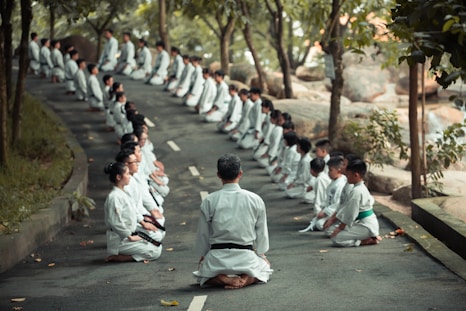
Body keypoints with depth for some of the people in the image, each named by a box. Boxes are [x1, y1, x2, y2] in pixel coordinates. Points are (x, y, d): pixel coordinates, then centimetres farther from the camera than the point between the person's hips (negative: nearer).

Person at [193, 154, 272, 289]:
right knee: (265, 267, 32)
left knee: (200, 274, 31)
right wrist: (261, 254, 24)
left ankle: (222, 279, -4)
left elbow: (203, 234, 3)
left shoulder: (209, 201, -6)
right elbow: (261, 233, 7)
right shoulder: (255, 200, -3)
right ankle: (246, 279, -4)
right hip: (246, 257, 0)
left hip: (217, 258, 0)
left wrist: (203, 257, 20)